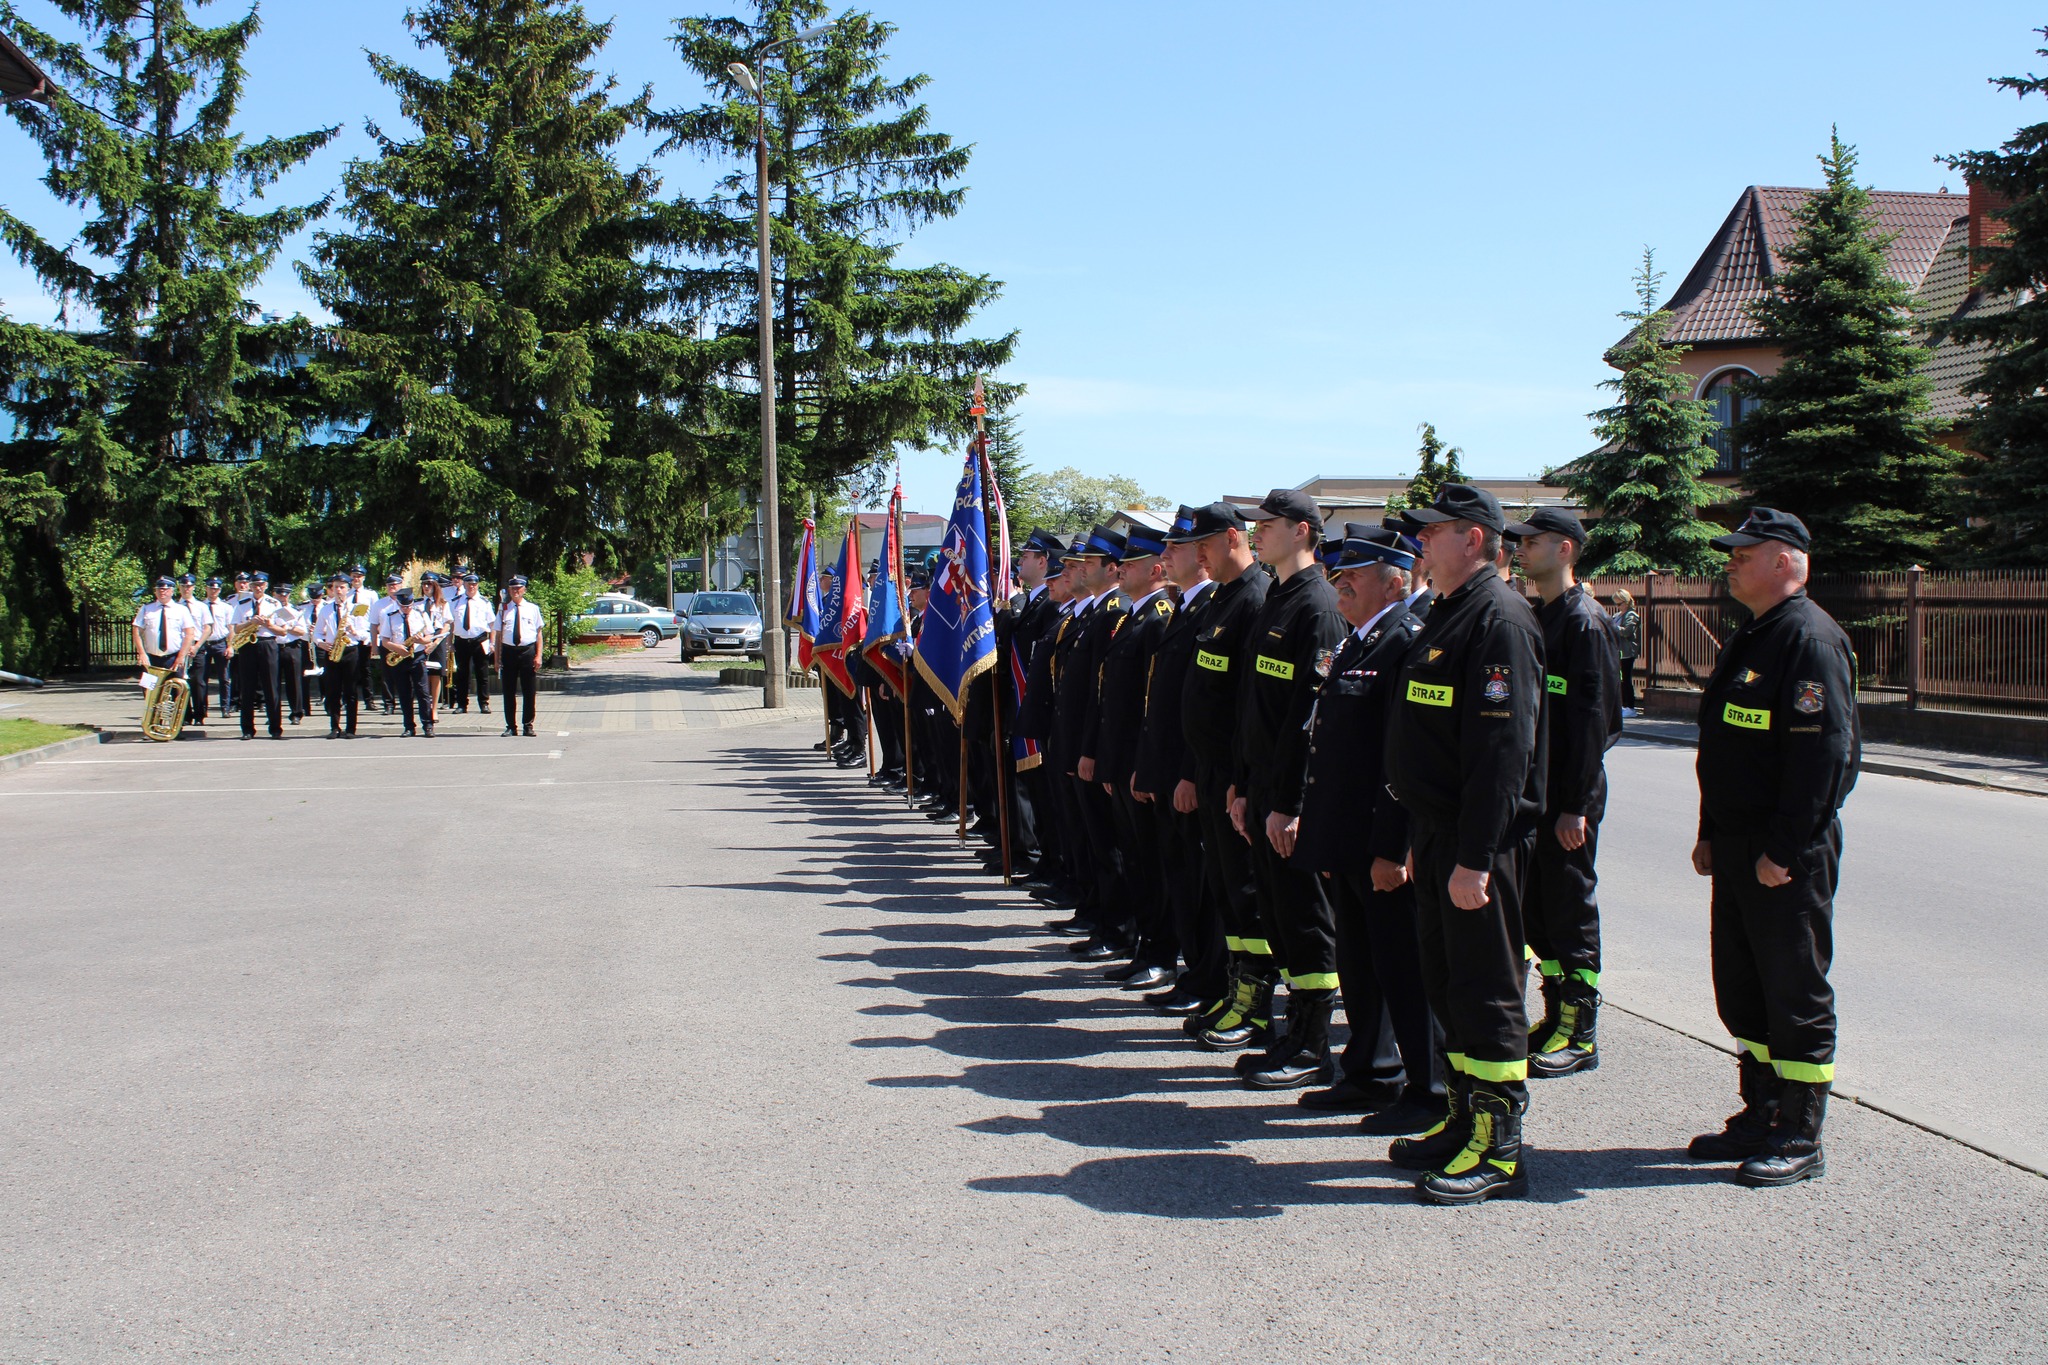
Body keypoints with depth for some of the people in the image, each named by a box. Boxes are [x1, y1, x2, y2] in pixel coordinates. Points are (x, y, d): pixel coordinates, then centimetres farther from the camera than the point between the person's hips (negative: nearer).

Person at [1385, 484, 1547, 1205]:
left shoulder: (1499, 619, -16)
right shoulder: (1448, 614, 15)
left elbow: (1504, 749, -22)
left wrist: (1474, 859, -24)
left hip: (1480, 843, -10)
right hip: (1439, 835, 10)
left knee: (1486, 995, -2)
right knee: (1446, 988, 16)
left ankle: (1498, 1151, 8)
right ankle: (1464, 1123, 27)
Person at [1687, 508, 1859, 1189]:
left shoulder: (1812, 639, -16)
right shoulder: (1750, 640, 15)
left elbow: (1822, 751, -22)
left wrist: (1783, 850, -22)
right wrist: (1710, 833, 17)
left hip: (1788, 856, -10)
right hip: (1738, 847, 10)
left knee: (1795, 993, 0)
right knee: (1741, 988, 15)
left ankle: (1800, 1139, 10)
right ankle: (1759, 1119, 27)